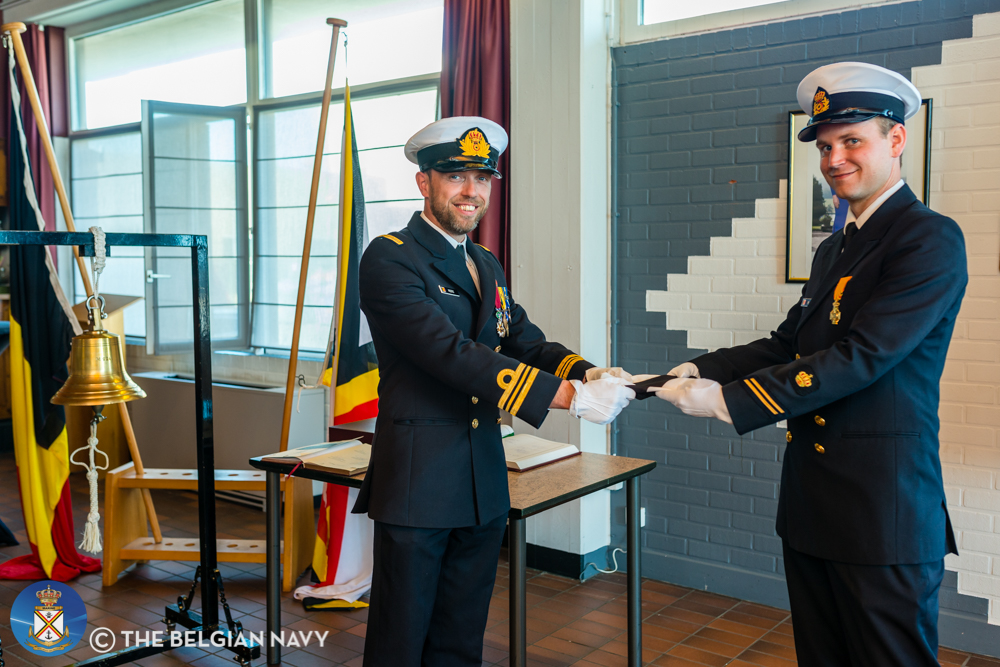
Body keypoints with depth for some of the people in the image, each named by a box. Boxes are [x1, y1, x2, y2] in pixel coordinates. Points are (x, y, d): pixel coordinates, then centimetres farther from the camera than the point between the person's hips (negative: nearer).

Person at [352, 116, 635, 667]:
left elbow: (527, 341, 10)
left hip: (483, 486, 7)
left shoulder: (487, 267, 16)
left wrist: (588, 373, -13)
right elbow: (450, 352, -23)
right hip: (417, 484, -7)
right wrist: (566, 395, -28)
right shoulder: (390, 259, -12)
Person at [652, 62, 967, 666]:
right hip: (812, 504, 8)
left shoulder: (931, 239, -13)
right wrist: (701, 371, -2)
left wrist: (729, 400, -24)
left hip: (882, 509, -8)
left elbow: (860, 355, -22)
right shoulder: (834, 249, 16)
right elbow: (788, 345, 13)